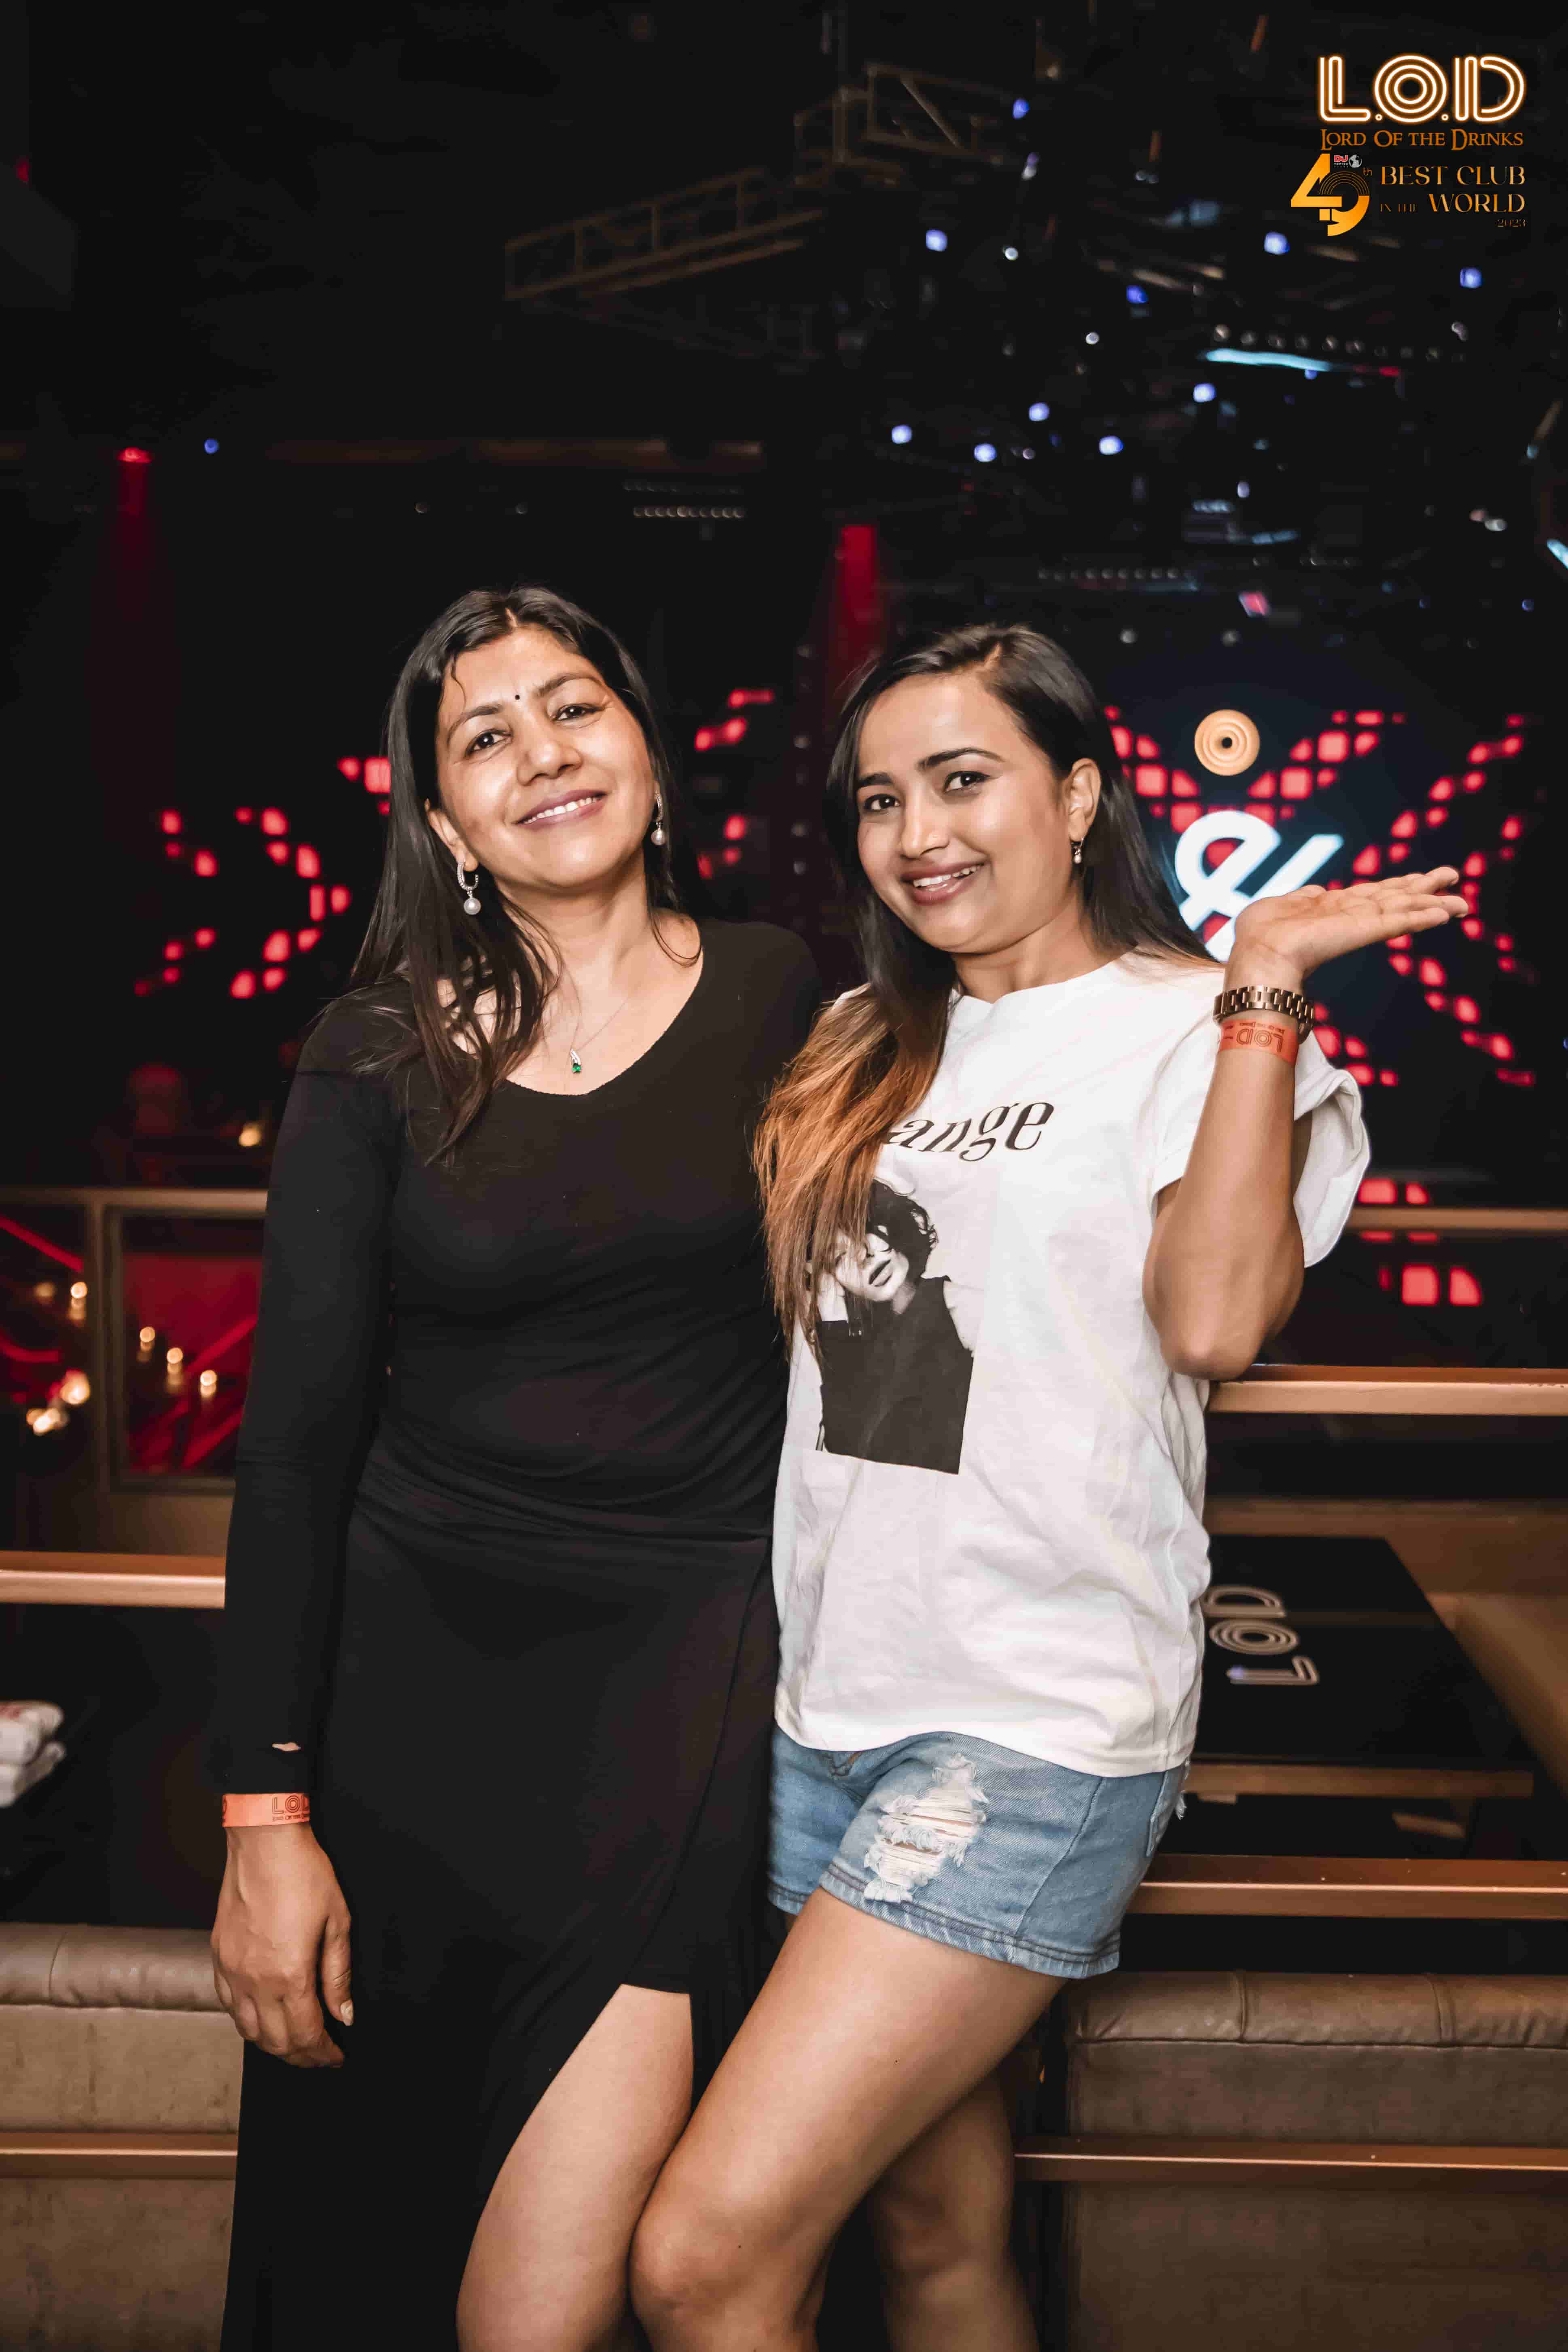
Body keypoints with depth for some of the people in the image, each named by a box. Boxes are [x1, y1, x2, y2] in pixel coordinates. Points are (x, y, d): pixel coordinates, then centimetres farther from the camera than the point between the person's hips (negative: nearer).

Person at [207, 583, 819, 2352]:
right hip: (419, 1650, 2)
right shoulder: (379, 1058, -2)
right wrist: (266, 1815, -7)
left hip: (693, 1655, -1)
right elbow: (297, 1435, -3)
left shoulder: (784, 1000, 0)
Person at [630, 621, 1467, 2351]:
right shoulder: (866, 1045, 14)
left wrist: (1261, 981, -18)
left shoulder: (1193, 1034, -5)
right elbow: (777, 1306, 15)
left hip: (1039, 1723, -6)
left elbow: (1213, 1317, -21)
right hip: (831, 1699, 6)